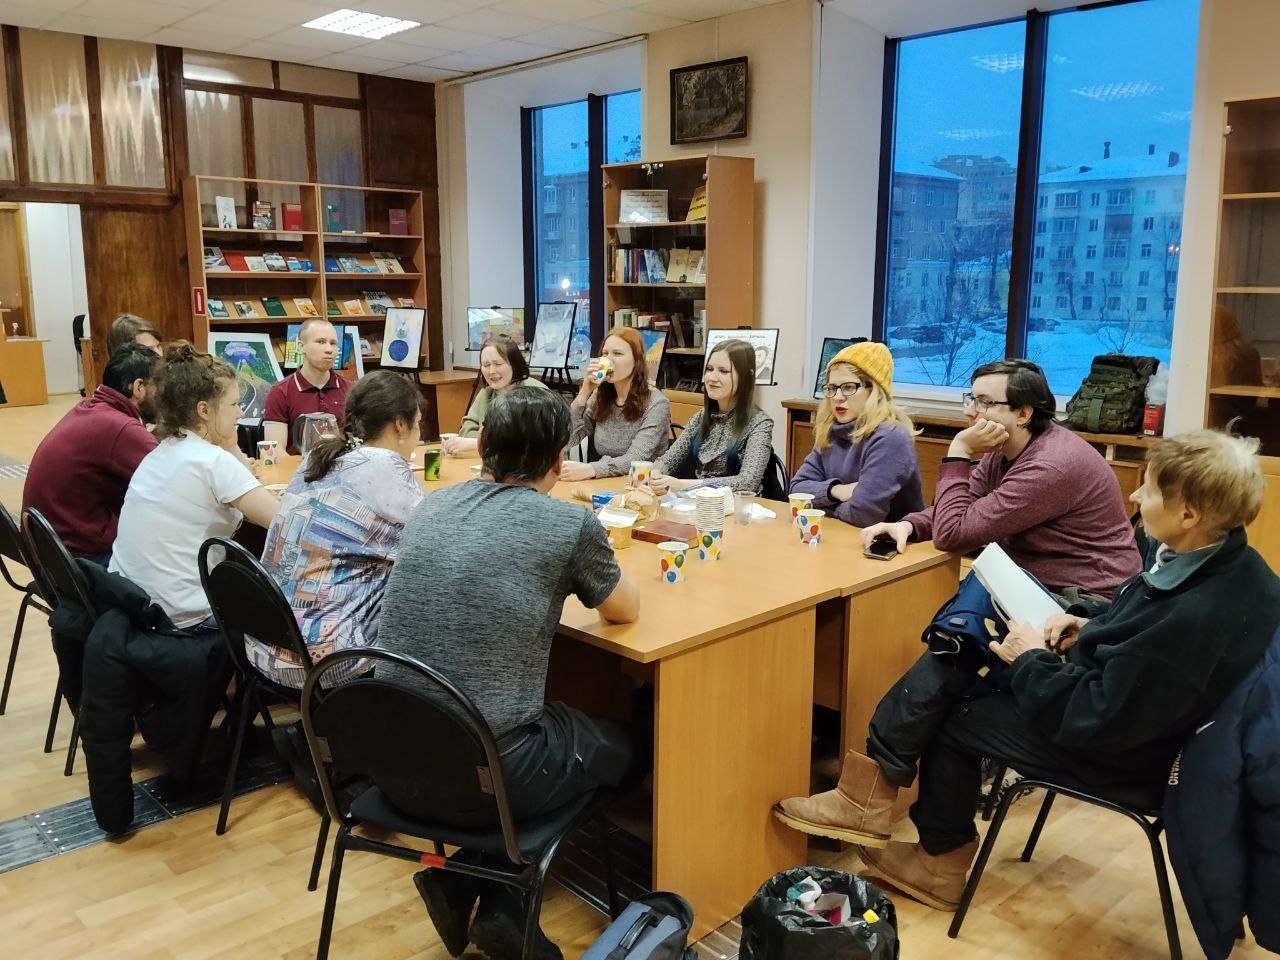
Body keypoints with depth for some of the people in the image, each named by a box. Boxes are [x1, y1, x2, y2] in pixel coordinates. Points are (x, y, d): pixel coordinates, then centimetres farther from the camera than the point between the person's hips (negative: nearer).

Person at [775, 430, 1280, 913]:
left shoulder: (1200, 619, -35)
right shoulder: (1212, 556, -8)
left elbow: (1094, 720, -28)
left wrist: (1032, 661, -15)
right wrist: (1089, 621, 0)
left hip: (1112, 749, -8)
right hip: (1105, 679, 8)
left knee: (954, 718, 4)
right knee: (948, 665, 1)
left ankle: (942, 859, 27)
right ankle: (871, 794, 7)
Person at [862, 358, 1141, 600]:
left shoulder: (1048, 468, -27)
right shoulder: (1006, 448, 3)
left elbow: (951, 534, -26)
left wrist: (959, 452, -21)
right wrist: (907, 525, -16)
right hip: (1043, 585, 8)